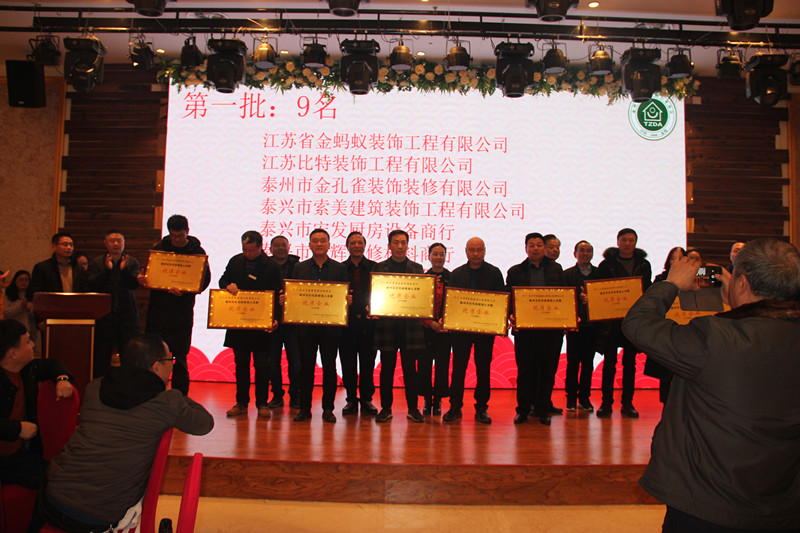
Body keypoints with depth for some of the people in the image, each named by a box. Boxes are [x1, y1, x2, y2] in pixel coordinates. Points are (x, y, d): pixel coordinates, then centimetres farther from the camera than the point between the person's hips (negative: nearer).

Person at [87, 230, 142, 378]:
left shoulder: (132, 262, 9)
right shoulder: (97, 263, 8)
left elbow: (135, 284, -4)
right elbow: (92, 285, -4)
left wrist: (125, 269, -20)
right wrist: (107, 270, -16)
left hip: (128, 315, 0)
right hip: (104, 315, 0)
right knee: (101, 356, 4)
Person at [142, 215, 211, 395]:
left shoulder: (197, 251, 0)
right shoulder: (160, 248, 8)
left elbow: (204, 280, -4)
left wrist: (184, 291, -20)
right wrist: (142, 279, -11)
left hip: (182, 312, -3)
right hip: (157, 310, 3)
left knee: (180, 357, 1)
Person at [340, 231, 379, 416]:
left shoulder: (374, 268, 8)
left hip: (368, 322, 0)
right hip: (347, 322, 0)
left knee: (368, 363, 4)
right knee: (348, 363, 4)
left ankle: (367, 399, 15)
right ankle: (351, 399, 16)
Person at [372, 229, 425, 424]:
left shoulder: (417, 268, 11)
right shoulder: (379, 267, 8)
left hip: (410, 324, 1)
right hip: (387, 323, 0)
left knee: (410, 368, 4)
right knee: (387, 368, 5)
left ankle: (413, 408, 13)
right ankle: (385, 408, 15)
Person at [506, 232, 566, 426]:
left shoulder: (556, 269, 12)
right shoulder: (515, 271, 7)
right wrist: (511, 317, -14)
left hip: (551, 328, 1)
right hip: (524, 328, -1)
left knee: (548, 370, 5)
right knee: (524, 370, 3)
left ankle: (543, 409, 17)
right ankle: (522, 409, 14)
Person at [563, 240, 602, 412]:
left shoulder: (599, 273, 10)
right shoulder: (567, 274, 3)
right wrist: (579, 299, -19)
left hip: (592, 324, 2)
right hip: (575, 325, -2)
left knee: (588, 362, 7)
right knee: (573, 362, 0)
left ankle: (584, 398, 16)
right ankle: (571, 399, 9)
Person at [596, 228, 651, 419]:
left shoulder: (644, 264, 9)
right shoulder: (607, 264, 2)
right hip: (611, 319, -2)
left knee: (630, 362, 7)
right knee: (609, 362, 0)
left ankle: (627, 403, 14)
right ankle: (606, 403, 7)